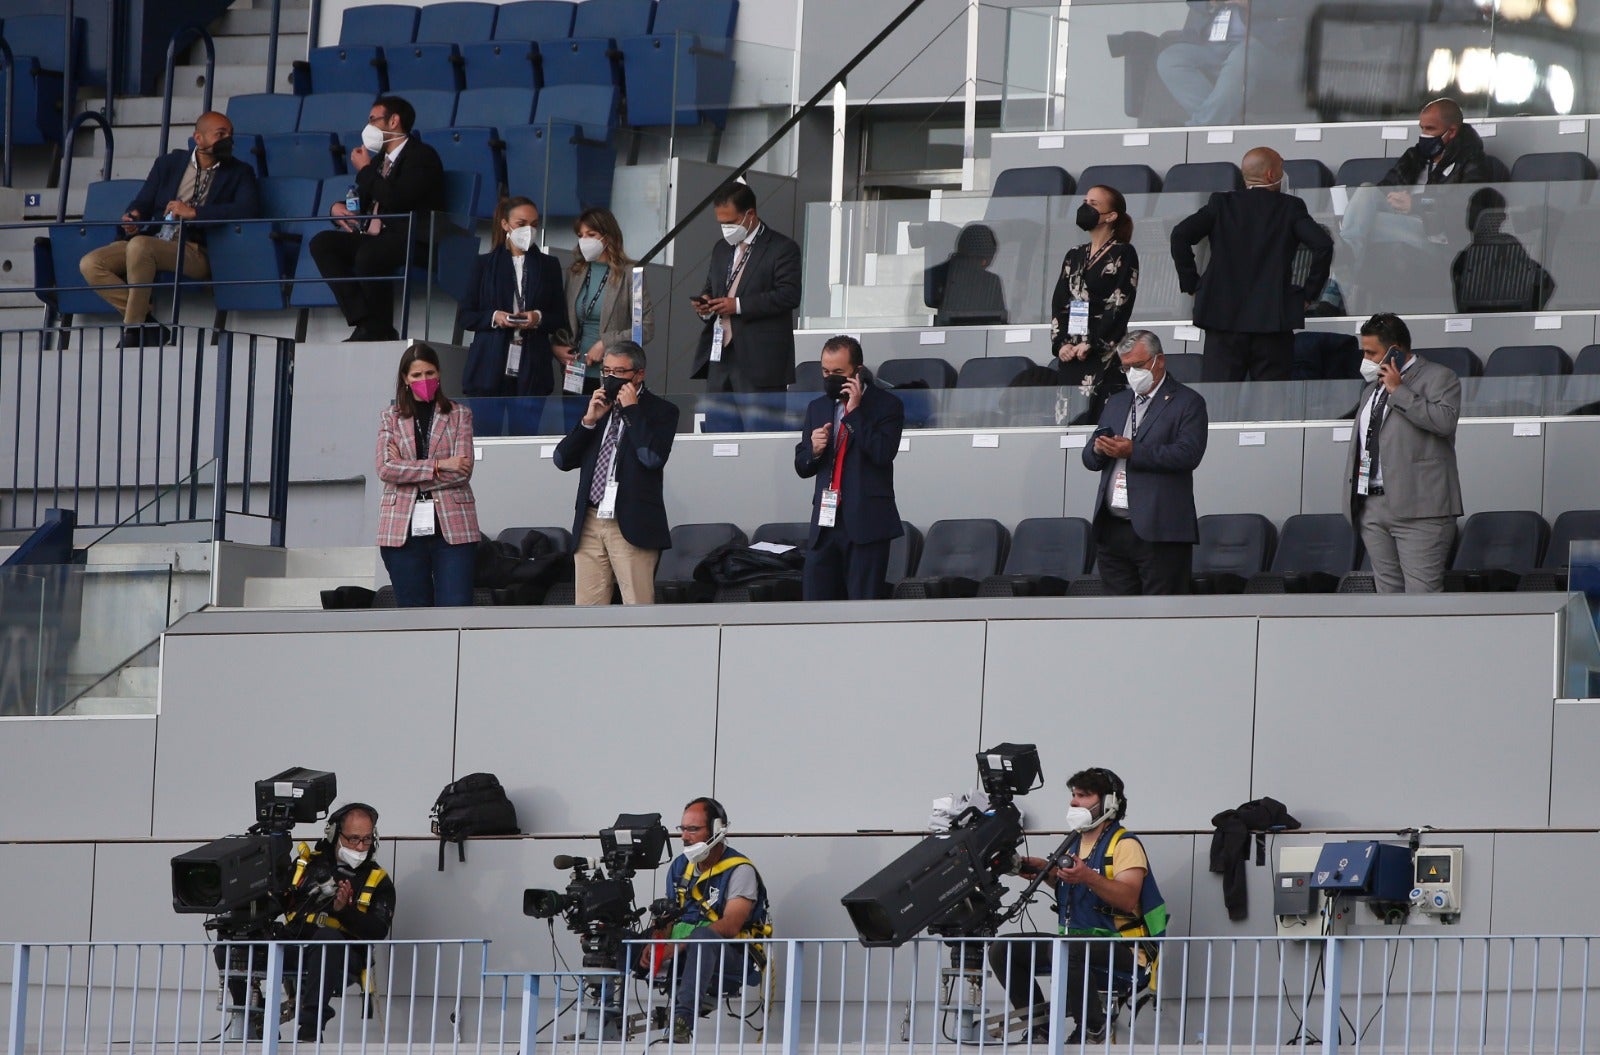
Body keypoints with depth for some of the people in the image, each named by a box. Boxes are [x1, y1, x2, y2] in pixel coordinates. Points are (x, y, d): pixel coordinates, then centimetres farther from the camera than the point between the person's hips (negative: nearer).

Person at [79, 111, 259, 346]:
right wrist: (133, 218, -9)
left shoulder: (239, 172, 9)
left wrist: (194, 212, -14)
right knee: (91, 264, -17)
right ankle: (147, 325, -17)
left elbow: (249, 209, -9)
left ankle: (132, 331, -27)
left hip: (196, 253, -5)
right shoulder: (168, 164, 20)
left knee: (140, 245, -35)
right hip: (153, 242, 5)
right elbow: (142, 203, 17)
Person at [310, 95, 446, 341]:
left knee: (369, 255, -37)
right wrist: (338, 207, 1)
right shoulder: (379, 158, 22)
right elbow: (362, 202, 25)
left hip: (412, 241, -9)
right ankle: (363, 319, -17)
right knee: (322, 243, -8)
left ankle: (379, 329, -20)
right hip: (375, 237, 9)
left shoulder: (422, 155, -5)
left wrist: (365, 171, -7)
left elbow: (397, 200, -20)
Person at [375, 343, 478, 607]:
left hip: (452, 528, -1)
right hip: (403, 530, 1)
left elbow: (463, 472, -2)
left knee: (455, 610, -10)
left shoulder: (459, 415, 10)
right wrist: (438, 466, -10)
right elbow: (385, 469, -3)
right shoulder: (391, 418, 12)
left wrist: (407, 469, -6)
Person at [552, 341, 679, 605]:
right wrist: (589, 421, 0)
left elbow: (653, 457, -16)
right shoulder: (597, 407, 18)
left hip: (632, 526, -5)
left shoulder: (661, 411, 2)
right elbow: (562, 460, 12)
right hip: (590, 524, 5)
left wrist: (631, 410, -9)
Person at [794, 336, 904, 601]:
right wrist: (814, 450, -4)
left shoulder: (886, 405, -1)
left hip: (865, 523, -5)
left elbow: (884, 453, -15)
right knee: (815, 600, 2)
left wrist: (855, 411, -14)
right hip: (825, 522, 5)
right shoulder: (818, 408, 16)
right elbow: (802, 467, 19)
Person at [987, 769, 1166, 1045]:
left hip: (1121, 949, -8)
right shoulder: (1074, 842, 17)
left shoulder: (1125, 844, -9)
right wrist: (1046, 871, 9)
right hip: (1077, 941, 8)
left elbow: (1128, 900, -23)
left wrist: (1088, 877, -37)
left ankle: (1092, 1027, -21)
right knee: (1002, 950, -5)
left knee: (1064, 948, -40)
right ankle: (1040, 1024, 1)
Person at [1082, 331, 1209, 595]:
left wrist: (1133, 452, -20)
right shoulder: (1116, 403, 22)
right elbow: (1090, 460, 19)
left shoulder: (1187, 403, 1)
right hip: (1111, 531, 6)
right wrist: (1098, 450, -6)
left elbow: (1188, 454, -13)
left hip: (1159, 531, -6)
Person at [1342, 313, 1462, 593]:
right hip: (1371, 506, 8)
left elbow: (1445, 420, -19)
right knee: (1388, 592, 7)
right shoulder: (1373, 386, 23)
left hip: (1417, 506, -8)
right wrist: (1353, 495, 18)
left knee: (1422, 593, -12)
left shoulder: (1438, 378, -1)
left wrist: (1399, 391, -14)